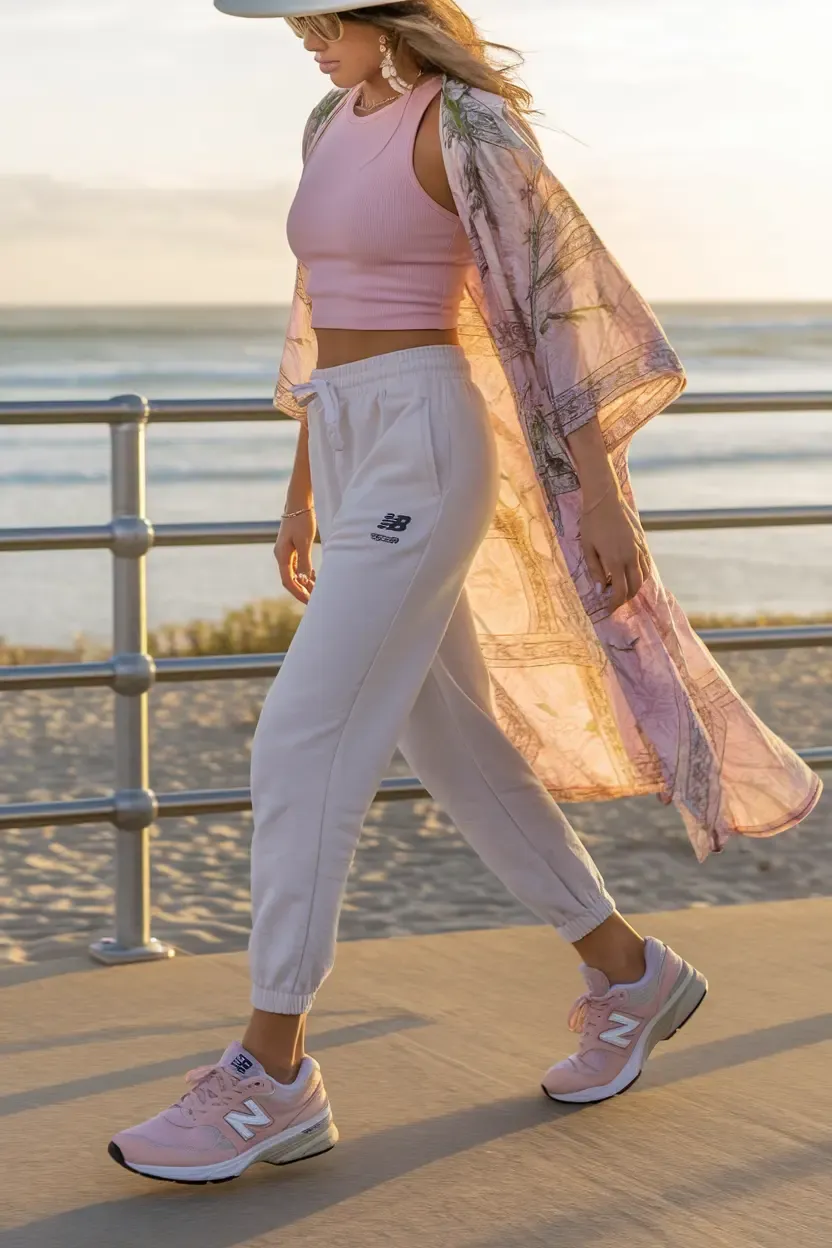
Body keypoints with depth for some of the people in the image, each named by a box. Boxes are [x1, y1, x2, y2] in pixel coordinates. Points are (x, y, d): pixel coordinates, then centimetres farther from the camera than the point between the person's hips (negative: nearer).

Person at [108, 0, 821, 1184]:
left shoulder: (463, 124, -11)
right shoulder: (334, 123, 15)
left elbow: (553, 295, -13)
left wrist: (600, 488, -16)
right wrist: (302, 487, 24)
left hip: (423, 458, -9)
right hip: (360, 457, 9)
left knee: (303, 747, -14)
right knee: (452, 747, 13)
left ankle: (270, 1079, -10)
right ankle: (629, 971, 28)